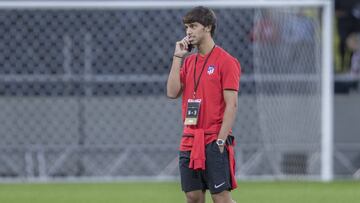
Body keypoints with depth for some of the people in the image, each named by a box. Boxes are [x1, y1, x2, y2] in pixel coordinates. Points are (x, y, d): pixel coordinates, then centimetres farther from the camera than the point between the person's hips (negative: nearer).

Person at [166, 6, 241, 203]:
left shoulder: (226, 61, -6)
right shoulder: (188, 61, 14)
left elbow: (231, 105, -10)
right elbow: (172, 92, 2)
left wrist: (221, 140, -16)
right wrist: (177, 57, 1)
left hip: (213, 141, -7)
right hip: (189, 141, 7)